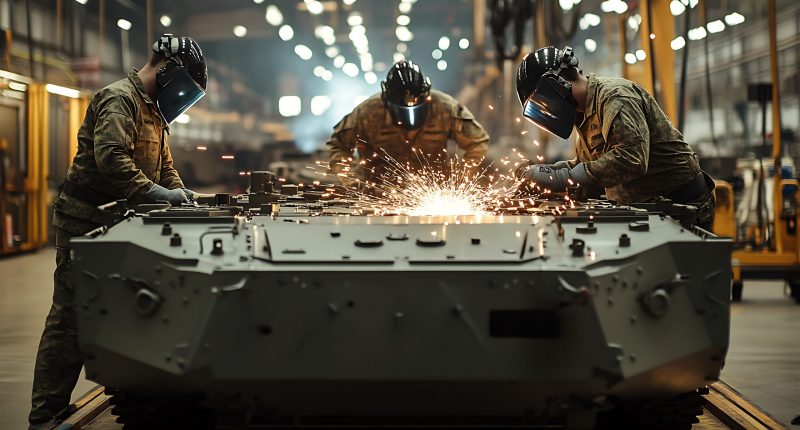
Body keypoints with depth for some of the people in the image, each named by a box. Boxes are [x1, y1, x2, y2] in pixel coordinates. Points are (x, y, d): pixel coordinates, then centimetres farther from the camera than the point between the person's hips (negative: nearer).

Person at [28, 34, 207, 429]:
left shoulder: (153, 111, 19)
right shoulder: (119, 99, -15)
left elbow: (163, 163, 22)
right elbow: (110, 158, -28)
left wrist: (179, 193, 4)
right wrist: (156, 192, -31)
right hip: (86, 221, -10)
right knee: (71, 318, -9)